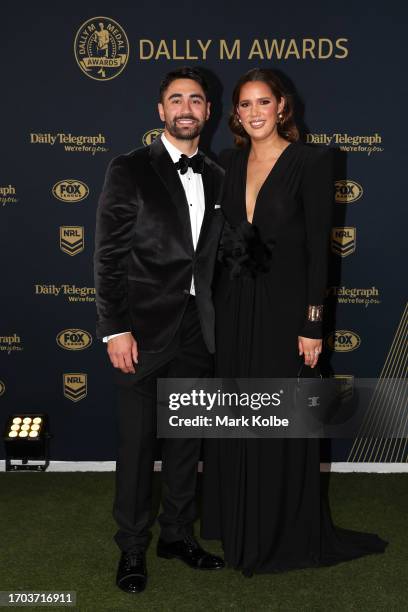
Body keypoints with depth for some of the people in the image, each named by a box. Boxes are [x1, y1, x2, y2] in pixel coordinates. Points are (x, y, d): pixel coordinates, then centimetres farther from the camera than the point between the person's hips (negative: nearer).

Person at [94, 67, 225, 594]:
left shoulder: (217, 178, 10)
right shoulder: (129, 170, -5)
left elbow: (214, 258, 13)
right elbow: (108, 256, -8)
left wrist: (215, 323, 7)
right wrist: (115, 328, -14)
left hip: (196, 333, 5)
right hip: (144, 330, -5)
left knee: (186, 438, 15)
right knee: (137, 441, 5)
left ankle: (177, 533, 32)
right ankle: (131, 547, 22)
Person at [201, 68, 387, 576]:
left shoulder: (311, 161, -8)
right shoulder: (229, 163, 8)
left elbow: (318, 248, -10)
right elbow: (220, 240, 11)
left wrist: (312, 324, -13)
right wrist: (213, 311, 7)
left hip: (283, 308, -5)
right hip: (232, 308, 5)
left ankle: (287, 534, 24)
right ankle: (237, 527, 31)